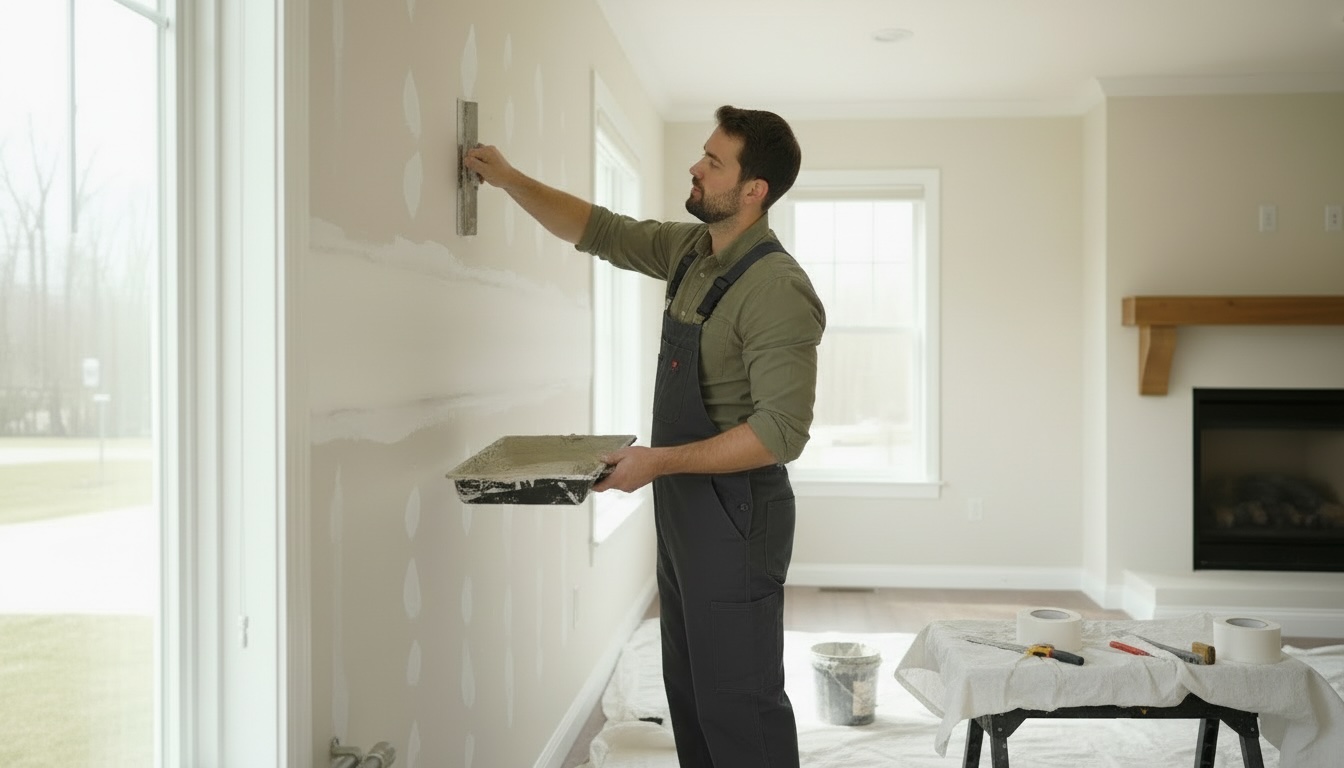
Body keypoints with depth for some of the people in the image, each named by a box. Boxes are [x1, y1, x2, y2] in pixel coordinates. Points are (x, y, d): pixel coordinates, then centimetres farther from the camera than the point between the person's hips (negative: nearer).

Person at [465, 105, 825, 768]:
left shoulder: (777, 289, -21)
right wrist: (508, 179, 8)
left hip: (736, 518, -9)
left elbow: (782, 430, -26)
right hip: (682, 511, 9)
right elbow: (600, 231, 17)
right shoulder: (690, 250, 6)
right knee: (689, 690, 19)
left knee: (737, 702, 1)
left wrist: (660, 461, -23)